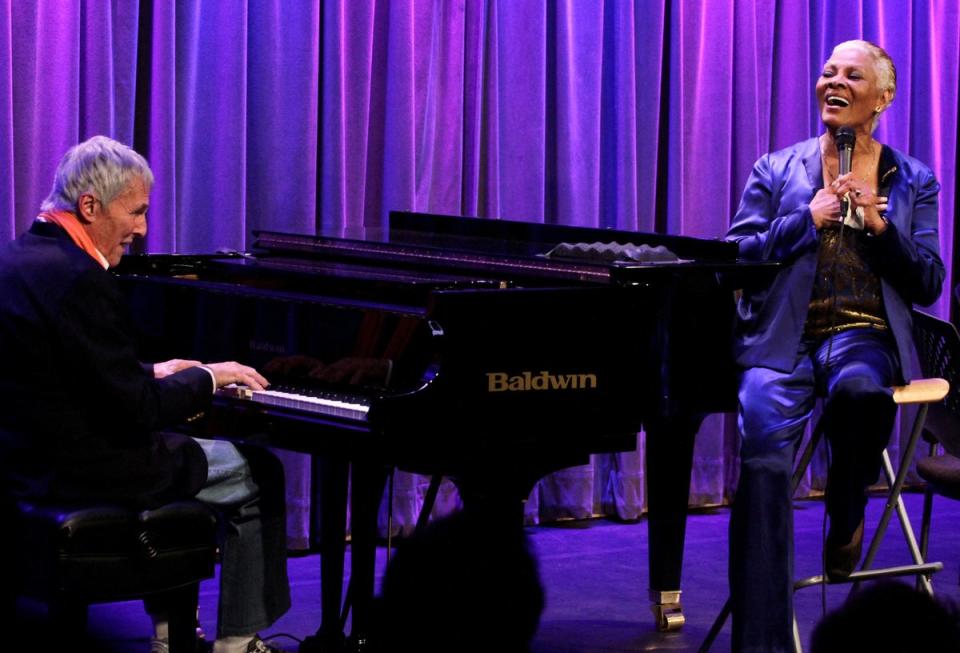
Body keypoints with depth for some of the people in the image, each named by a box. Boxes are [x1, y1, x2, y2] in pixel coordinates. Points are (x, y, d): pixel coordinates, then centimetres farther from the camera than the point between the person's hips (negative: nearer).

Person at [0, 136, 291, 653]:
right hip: (80, 470, -10)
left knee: (170, 447, 35)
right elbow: (137, 411, -22)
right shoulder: (80, 279, -23)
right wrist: (207, 378, -7)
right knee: (259, 475, 7)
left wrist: (154, 374, 16)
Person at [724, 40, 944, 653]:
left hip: (865, 334, 0)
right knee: (763, 453, -28)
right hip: (784, 338, 1)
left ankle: (847, 513, -8)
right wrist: (808, 220, -5)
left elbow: (928, 285, 9)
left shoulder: (913, 182, 16)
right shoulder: (778, 171, 15)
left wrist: (880, 227, -6)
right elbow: (735, 257, 6)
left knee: (860, 387, -40)